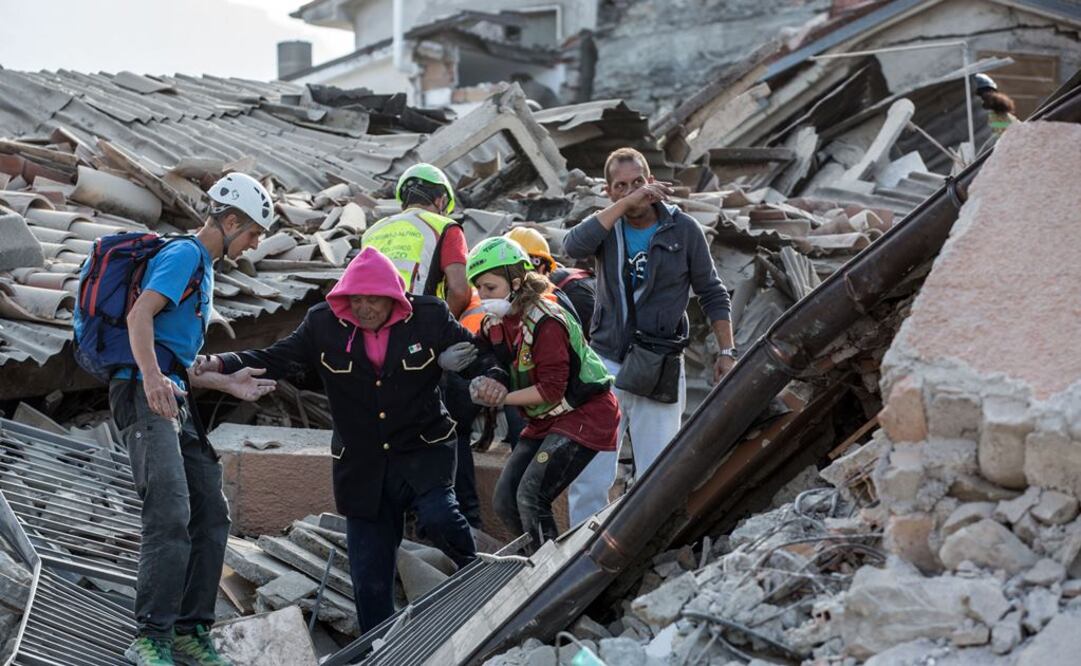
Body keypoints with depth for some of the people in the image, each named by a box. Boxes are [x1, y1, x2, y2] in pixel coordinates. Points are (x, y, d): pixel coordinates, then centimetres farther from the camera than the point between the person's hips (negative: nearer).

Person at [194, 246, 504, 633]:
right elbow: (275, 359, -4)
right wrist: (221, 365, -21)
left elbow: (478, 358, 0)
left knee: (437, 515, -32)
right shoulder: (324, 325, -4)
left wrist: (492, 381, -23)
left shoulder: (430, 318, -7)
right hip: (362, 467, 2)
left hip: (423, 449, -2)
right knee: (370, 580, 5)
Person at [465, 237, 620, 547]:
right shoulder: (493, 324, 2)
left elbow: (552, 389, -25)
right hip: (544, 421, 9)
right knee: (504, 500, 2)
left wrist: (504, 398, -28)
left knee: (531, 497, -20)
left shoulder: (545, 322, -23)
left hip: (585, 414, -9)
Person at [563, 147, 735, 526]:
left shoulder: (682, 229, 1)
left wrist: (726, 351, 0)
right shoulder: (608, 226, 5)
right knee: (588, 477, 0)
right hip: (605, 365, 2)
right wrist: (626, 204, -21)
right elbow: (573, 247, -19)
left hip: (659, 372, -2)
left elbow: (713, 295, 7)